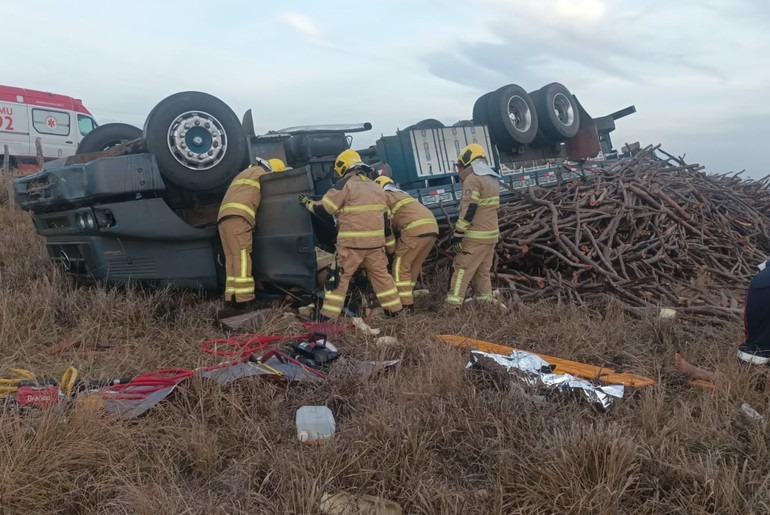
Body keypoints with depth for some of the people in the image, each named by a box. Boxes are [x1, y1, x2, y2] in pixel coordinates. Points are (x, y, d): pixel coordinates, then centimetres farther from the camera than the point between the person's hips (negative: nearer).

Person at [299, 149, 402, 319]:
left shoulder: (345, 184, -6)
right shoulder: (377, 187, 17)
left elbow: (323, 210, -5)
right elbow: (384, 218, 20)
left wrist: (308, 203, 13)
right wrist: (385, 238, 28)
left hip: (351, 243, -6)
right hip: (375, 241, 6)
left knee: (339, 277, 1)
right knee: (381, 274, 17)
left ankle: (328, 315, 2)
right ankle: (395, 310, 21)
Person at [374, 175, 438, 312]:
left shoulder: (384, 196, 11)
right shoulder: (402, 194, 36)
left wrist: (390, 247, 7)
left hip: (416, 229, -8)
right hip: (432, 227, 8)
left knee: (401, 266, -1)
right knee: (413, 267, 17)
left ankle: (405, 306, -3)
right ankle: (407, 301, 21)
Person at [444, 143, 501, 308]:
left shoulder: (473, 179, -13)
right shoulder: (492, 180, 16)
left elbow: (468, 210, -19)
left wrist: (458, 234, -17)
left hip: (475, 235, -9)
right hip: (491, 233, 9)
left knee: (462, 268, -6)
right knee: (483, 270, 12)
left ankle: (453, 302, -6)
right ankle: (485, 300, 12)